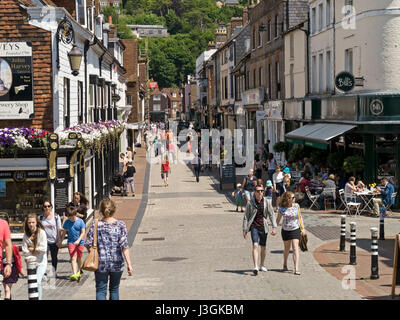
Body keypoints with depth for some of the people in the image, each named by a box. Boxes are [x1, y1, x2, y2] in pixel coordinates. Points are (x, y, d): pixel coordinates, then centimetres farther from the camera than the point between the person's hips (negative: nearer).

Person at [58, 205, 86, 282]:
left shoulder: (80, 221, -6)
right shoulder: (67, 222, 3)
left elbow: (83, 233, -8)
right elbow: (64, 232, 15)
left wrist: (78, 240, -21)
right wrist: (60, 241, 16)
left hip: (80, 242, -1)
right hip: (71, 242, 1)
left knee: (79, 258, 12)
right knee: (73, 258, -12)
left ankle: (78, 272, 33)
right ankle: (74, 274, -22)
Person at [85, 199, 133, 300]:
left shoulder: (95, 225, -6)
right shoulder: (120, 225, -8)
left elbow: (88, 244, -6)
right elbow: (124, 246, -12)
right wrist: (129, 264, -10)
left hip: (101, 263, -1)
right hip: (117, 263, 1)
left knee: (101, 290, 5)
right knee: (114, 289, 17)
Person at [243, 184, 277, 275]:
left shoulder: (266, 203, 1)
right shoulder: (250, 203, -2)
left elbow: (272, 215, 2)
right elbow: (246, 217, 3)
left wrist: (274, 227, -7)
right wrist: (245, 230, 1)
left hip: (263, 227, 2)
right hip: (254, 227, -2)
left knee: (263, 247, 12)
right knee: (255, 245, -17)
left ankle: (262, 265, 32)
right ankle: (255, 267, -23)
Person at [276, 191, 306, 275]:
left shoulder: (296, 206, -5)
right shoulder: (281, 209, -10)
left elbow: (300, 217, 7)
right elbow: (278, 219, 3)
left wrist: (303, 228, 4)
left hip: (295, 230, 0)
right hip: (285, 230, 0)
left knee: (295, 248, -12)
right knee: (287, 248, 16)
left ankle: (296, 269, -17)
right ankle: (285, 265, 41)